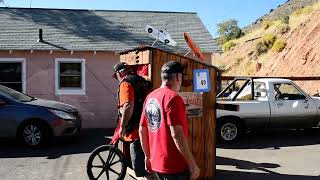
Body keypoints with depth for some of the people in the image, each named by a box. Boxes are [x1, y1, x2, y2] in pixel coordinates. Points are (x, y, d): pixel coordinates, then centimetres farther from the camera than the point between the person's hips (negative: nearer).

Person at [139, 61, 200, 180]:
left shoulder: (150, 97, 7)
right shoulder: (172, 97, -17)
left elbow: (142, 131, 12)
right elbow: (177, 135, -23)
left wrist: (147, 156, 21)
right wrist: (192, 164, -17)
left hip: (156, 163, 8)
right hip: (174, 165, -8)